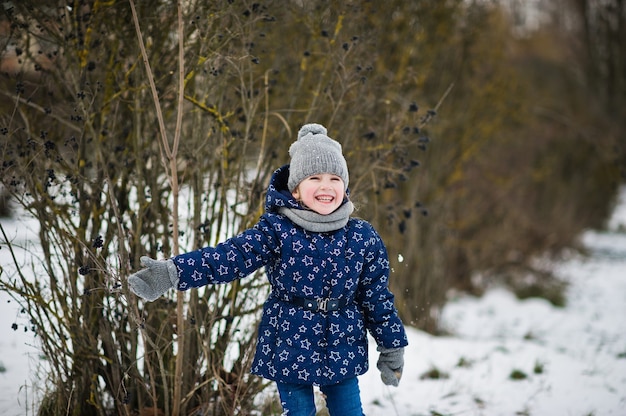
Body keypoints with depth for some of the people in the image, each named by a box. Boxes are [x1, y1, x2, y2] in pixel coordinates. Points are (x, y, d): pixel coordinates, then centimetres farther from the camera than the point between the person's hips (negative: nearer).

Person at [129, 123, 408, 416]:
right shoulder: (277, 231, -9)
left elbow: (377, 296, 5)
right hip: (290, 351, -2)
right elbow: (231, 256, -20)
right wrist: (173, 273, -34)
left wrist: (392, 348, 9)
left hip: (343, 351, 2)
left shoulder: (363, 237, -2)